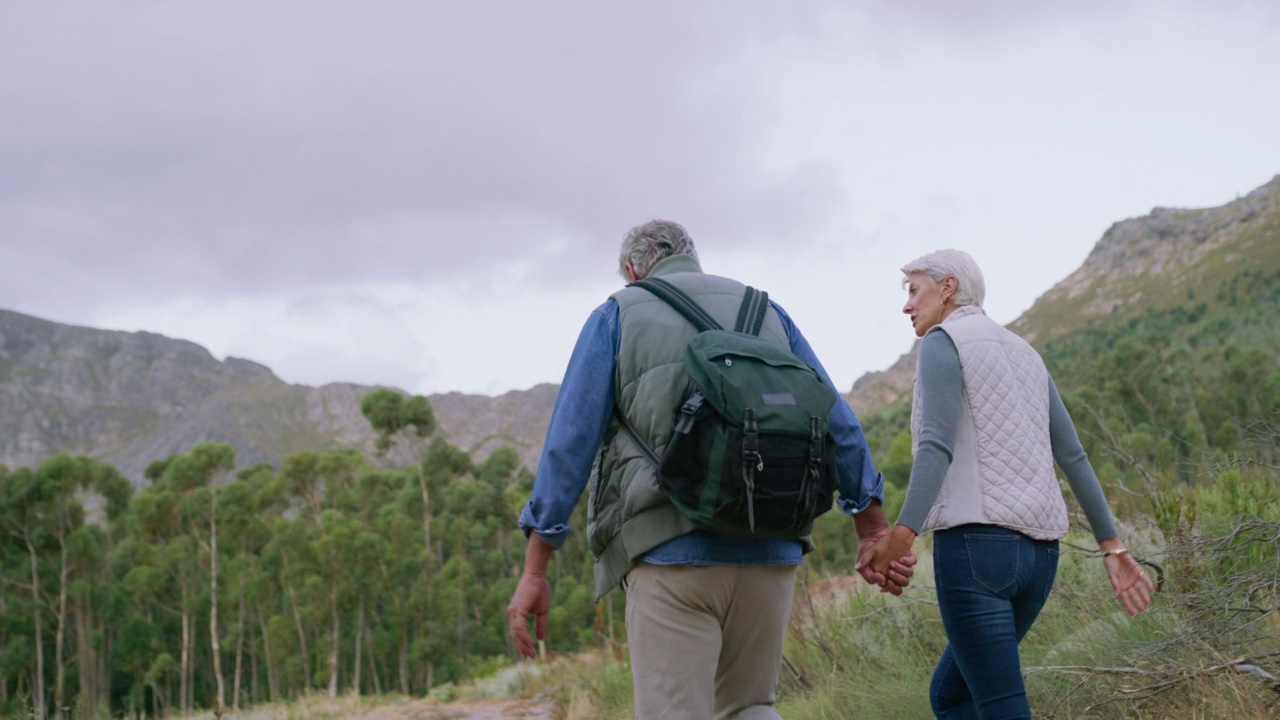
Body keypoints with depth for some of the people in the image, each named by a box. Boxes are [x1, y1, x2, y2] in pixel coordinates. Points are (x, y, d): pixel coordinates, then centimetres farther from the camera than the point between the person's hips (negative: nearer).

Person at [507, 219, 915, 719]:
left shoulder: (616, 315, 8)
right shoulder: (766, 311, 19)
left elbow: (569, 443, 0)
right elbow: (839, 427, 15)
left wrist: (534, 572, 0)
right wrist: (875, 534, 20)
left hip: (669, 552, -4)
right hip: (770, 554, 4)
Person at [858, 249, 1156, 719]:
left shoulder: (942, 342, -1)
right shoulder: (1024, 354, 22)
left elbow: (938, 445, -17)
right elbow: (1073, 457, 19)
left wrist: (902, 534, -27)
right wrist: (1112, 547, 19)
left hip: (975, 542, -8)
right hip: (1038, 551, 8)